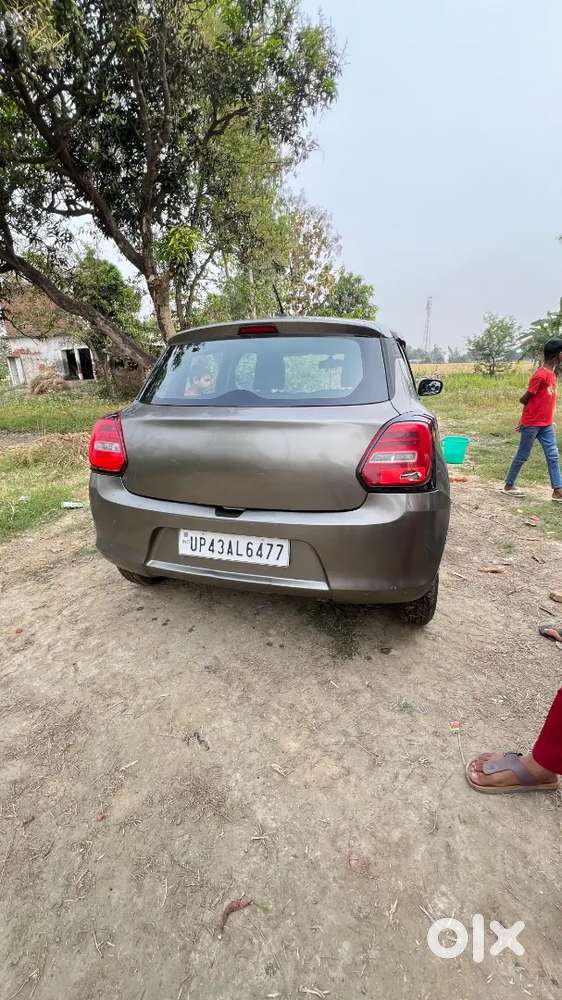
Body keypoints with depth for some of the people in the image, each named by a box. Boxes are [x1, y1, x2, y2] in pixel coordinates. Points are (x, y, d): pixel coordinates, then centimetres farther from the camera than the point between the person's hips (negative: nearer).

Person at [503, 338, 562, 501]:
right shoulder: (541, 375, -18)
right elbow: (524, 399, -14)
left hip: (546, 425, 8)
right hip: (532, 425, -8)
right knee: (522, 456, 3)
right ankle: (508, 485, 17)